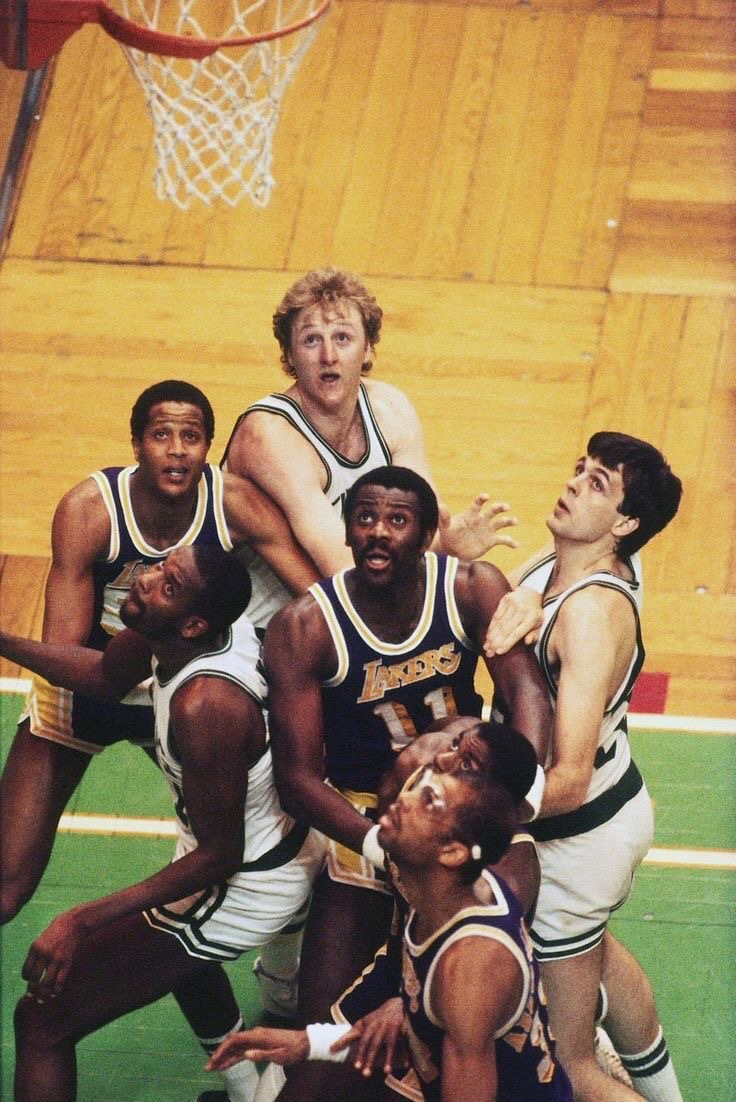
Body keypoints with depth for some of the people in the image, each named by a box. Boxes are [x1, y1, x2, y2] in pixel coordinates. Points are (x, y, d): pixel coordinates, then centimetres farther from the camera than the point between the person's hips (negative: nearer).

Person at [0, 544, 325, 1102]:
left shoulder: (205, 703, -37)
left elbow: (220, 856, -29)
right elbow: (105, 674, 8)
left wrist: (82, 922, -32)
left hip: (242, 894, -9)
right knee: (178, 951, 42)